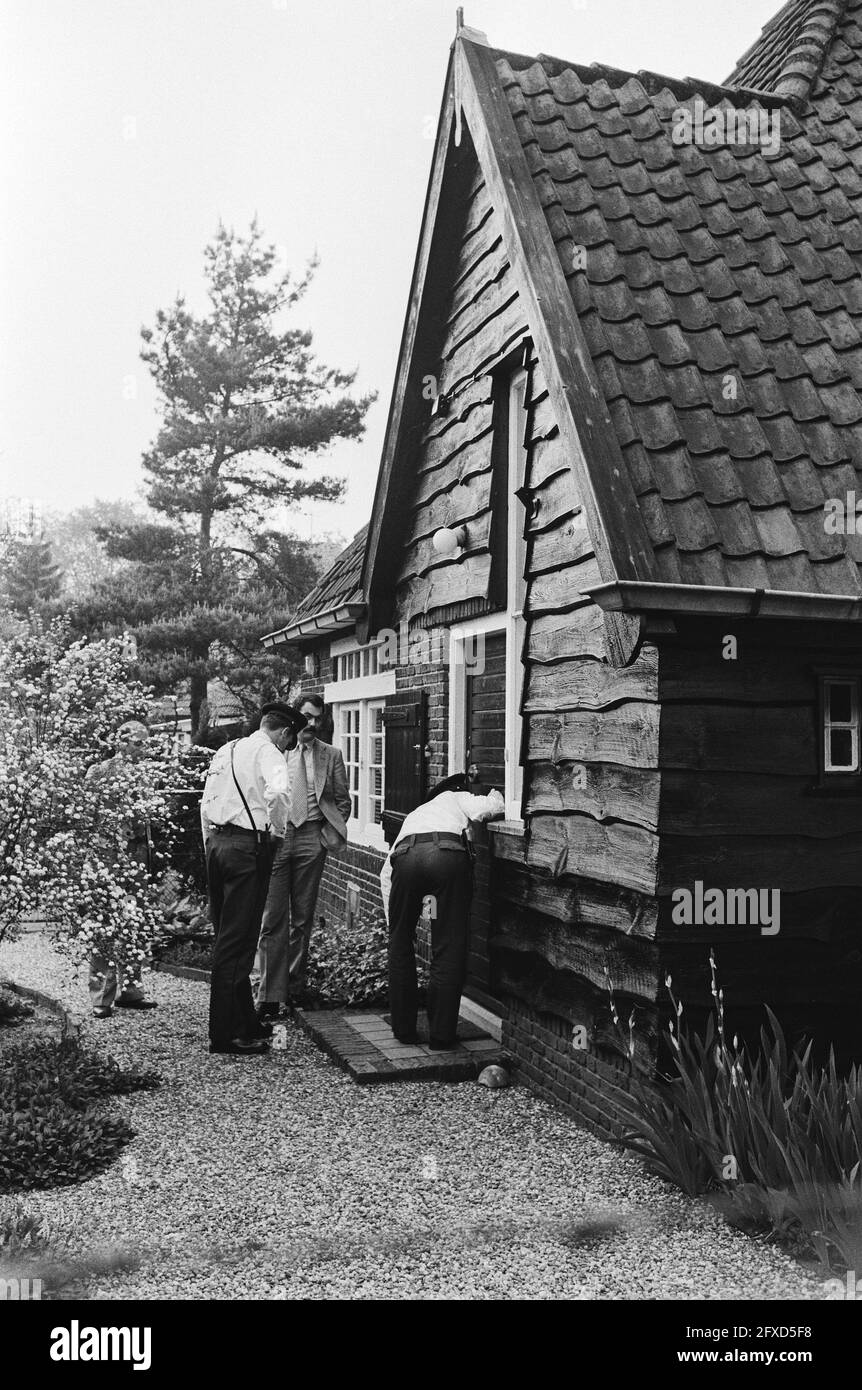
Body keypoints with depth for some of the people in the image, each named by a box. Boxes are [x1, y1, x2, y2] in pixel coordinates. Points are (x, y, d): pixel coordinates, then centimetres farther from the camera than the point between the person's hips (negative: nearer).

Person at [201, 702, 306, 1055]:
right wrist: (277, 830, -11)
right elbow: (278, 793, -28)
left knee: (226, 938, 14)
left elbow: (206, 804, 21)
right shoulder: (268, 753, -7)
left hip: (217, 843, 9)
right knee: (237, 943, -4)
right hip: (249, 847, -9)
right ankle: (225, 1035, 1)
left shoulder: (225, 752, 18)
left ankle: (243, 1022, 25)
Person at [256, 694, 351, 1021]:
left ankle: (295, 987, 18)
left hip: (312, 838, 2)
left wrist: (329, 833, 2)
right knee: (273, 918, -5)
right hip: (275, 835, -1)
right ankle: (270, 996, -3)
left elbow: (343, 801, 13)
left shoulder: (331, 756, 11)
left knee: (303, 918, 7)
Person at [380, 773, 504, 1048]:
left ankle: (403, 1030, 26)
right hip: (449, 854, -3)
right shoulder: (455, 798, 35)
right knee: (449, 949, 9)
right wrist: (495, 797, 37)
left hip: (406, 856, 3)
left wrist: (395, 928, 38)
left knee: (400, 946, 21)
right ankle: (441, 1035, 14)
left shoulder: (412, 817, 42)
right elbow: (489, 808, 12)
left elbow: (387, 873, 35)